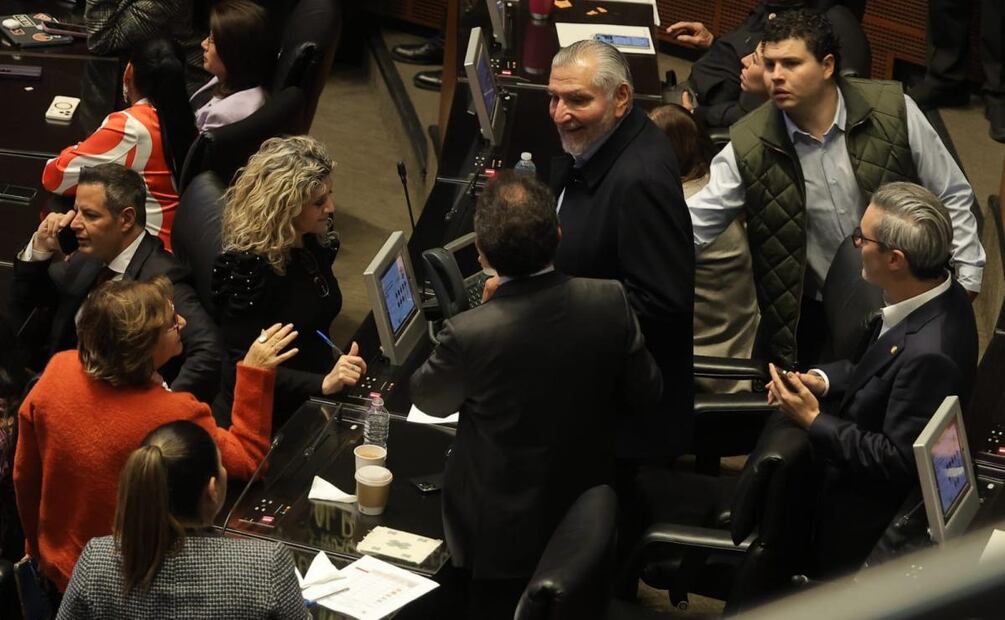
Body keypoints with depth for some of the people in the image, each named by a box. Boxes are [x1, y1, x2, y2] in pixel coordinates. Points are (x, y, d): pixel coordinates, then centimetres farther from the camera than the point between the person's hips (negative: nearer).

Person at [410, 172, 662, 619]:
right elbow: (646, 392, -5)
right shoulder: (609, 301, -21)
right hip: (588, 524, 3)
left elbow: (426, 398, -8)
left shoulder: (470, 334, -31)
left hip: (502, 539, -3)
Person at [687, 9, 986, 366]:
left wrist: (966, 278, -5)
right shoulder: (748, 146, -15)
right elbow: (690, 225, -13)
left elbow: (952, 196, -5)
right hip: (813, 314, 0)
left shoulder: (892, 112, -15)